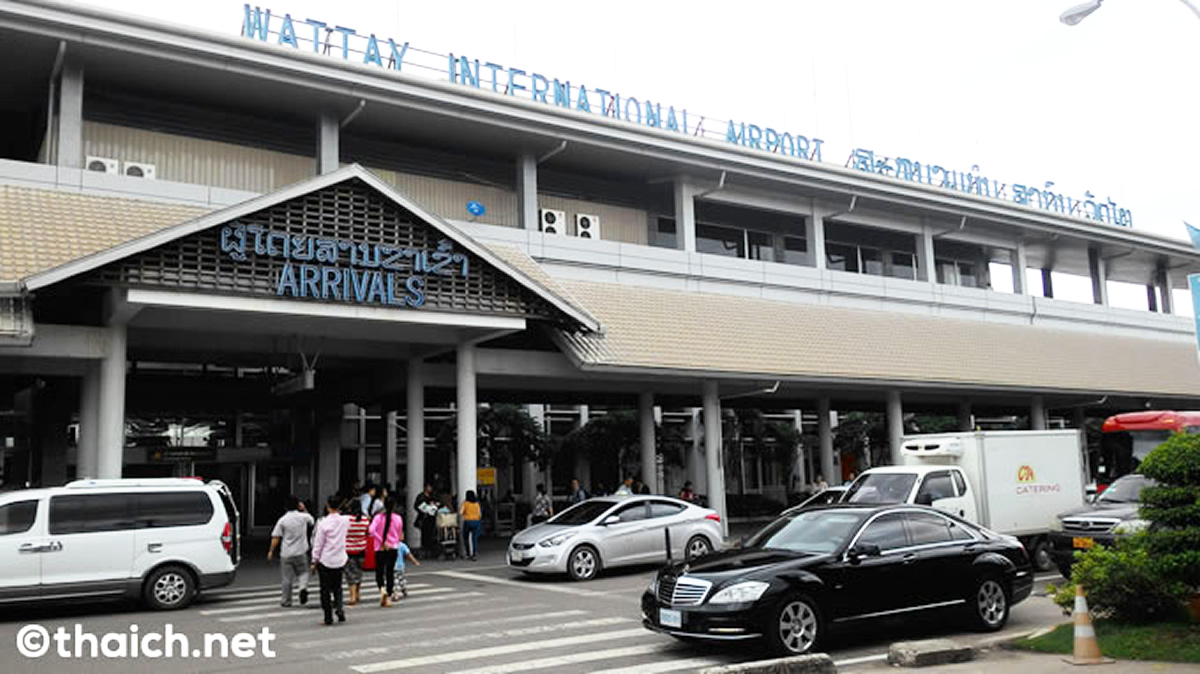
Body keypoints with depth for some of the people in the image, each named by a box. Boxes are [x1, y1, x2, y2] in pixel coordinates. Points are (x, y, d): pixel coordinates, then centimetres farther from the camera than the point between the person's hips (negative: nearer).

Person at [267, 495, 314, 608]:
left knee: (286, 578, 8)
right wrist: (304, 509, 18)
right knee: (303, 572, 16)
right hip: (301, 552, 0)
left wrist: (271, 551, 1)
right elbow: (311, 520, 19)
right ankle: (303, 587, -13)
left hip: (286, 553, 0)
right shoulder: (303, 517, -6)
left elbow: (276, 537, -7)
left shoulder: (282, 520, -7)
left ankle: (286, 601, 16)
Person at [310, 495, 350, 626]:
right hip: (340, 559, 3)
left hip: (325, 560, -3)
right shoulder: (345, 520, -4)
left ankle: (328, 617, 9)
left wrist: (314, 561, 0)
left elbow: (318, 544, -8)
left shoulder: (323, 523, -14)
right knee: (337, 586, 19)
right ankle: (339, 607, -2)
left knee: (325, 589, 7)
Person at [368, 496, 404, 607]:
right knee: (390, 572, 11)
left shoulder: (378, 517, -6)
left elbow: (371, 531, -21)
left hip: (380, 549, -1)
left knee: (379, 571, 9)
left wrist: (381, 541, -15)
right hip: (393, 548, 1)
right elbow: (400, 535, 8)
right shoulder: (398, 518, -2)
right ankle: (388, 597, 9)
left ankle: (382, 588, -19)